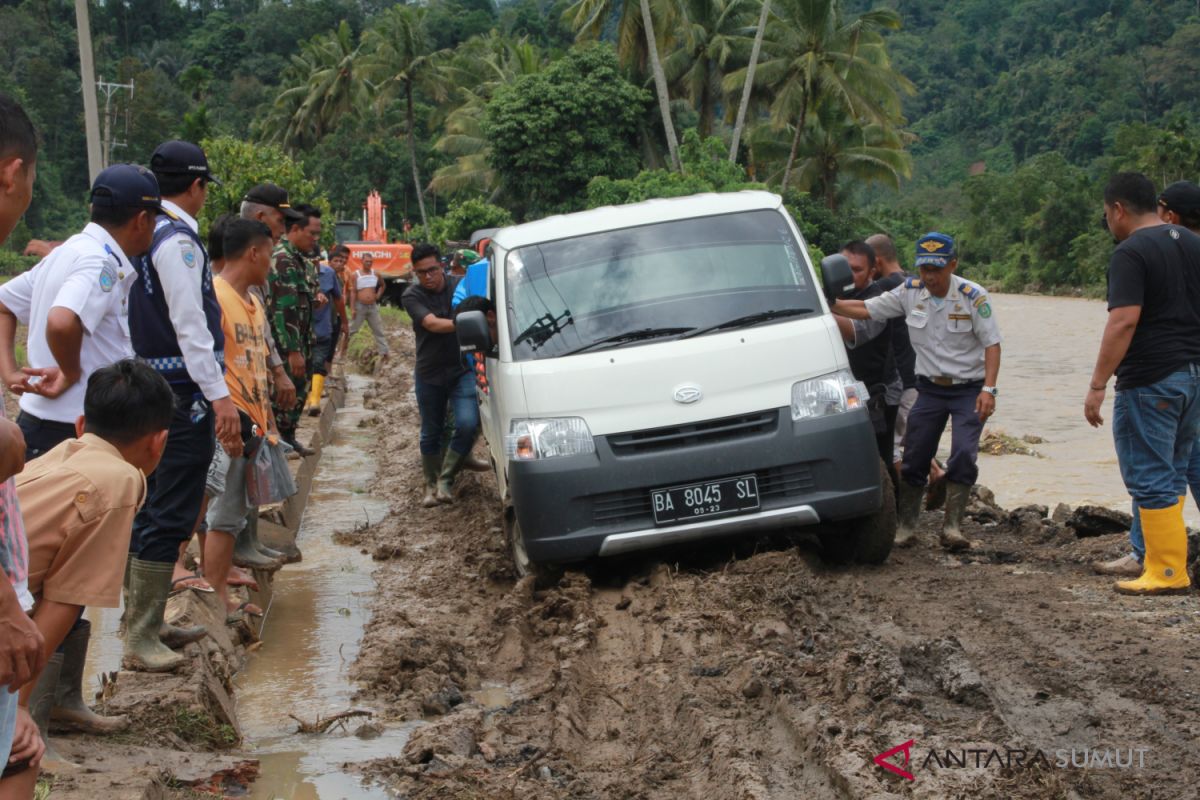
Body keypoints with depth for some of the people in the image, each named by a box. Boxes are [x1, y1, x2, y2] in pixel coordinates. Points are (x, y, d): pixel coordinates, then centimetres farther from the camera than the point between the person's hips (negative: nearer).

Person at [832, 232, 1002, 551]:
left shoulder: (972, 296, -13)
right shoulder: (910, 292, -3)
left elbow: (991, 344, -12)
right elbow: (865, 309, 0)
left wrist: (988, 389, -21)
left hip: (968, 389, -3)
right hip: (930, 389, 4)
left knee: (963, 456, -16)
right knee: (915, 457, 3)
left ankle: (952, 527, -10)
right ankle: (906, 525, 14)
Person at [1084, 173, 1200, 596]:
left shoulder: (1130, 254, -12)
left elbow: (1124, 321, -21)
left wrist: (1097, 385, -20)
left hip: (1149, 381, -8)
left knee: (1150, 479, -2)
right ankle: (1166, 560, 20)